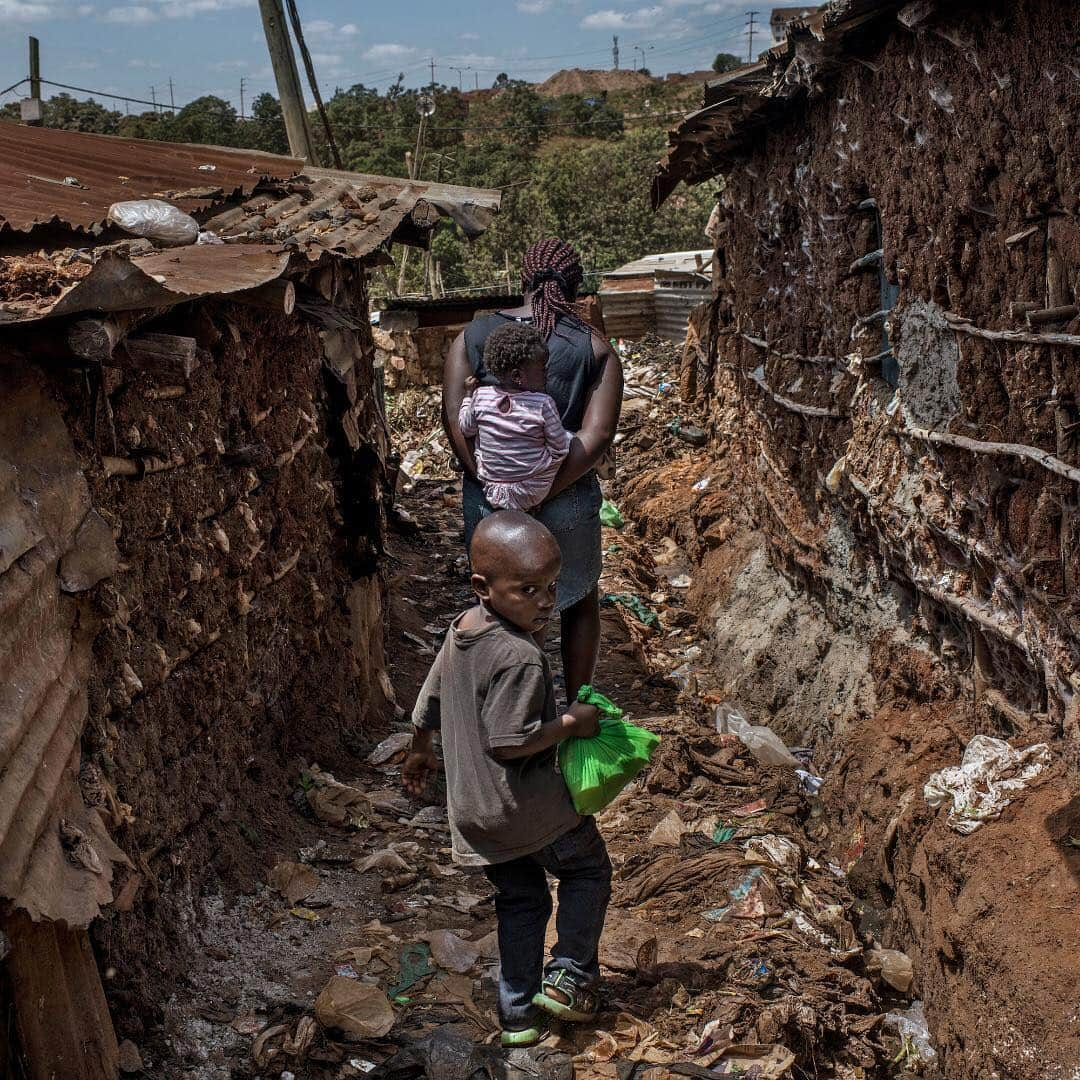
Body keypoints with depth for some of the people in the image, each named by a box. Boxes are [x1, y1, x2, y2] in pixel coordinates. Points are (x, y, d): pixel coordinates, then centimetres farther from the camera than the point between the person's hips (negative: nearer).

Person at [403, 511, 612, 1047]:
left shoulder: (460, 632, 2)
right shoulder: (520, 657, -26)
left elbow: (426, 707, 13)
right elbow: (507, 741, -27)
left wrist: (420, 754, 30)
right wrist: (572, 723, -16)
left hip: (472, 810, 8)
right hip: (525, 804, -8)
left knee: (521, 901, 20)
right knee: (589, 869, 16)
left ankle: (517, 1014, 26)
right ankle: (569, 976, 13)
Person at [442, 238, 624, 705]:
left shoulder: (475, 334, -2)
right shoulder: (595, 348, -6)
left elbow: (453, 417, -11)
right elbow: (597, 435, -16)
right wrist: (538, 495, -18)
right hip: (565, 505, -1)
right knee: (581, 602, 23)